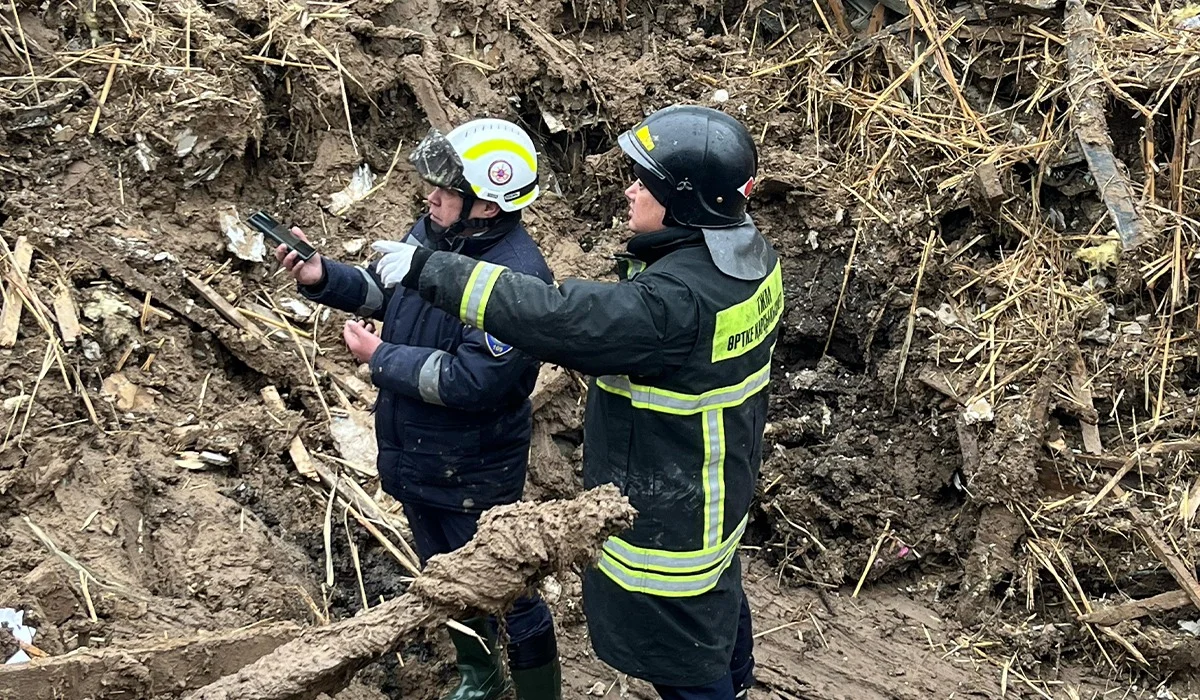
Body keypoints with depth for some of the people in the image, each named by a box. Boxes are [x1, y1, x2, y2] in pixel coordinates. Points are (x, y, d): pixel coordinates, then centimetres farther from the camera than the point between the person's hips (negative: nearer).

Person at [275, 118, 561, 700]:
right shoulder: (432, 231, -4)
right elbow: (380, 288, 11)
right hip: (413, 457, 9)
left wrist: (380, 358, -22)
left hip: (472, 476, -9)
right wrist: (319, 276, -8)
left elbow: (471, 382, -32)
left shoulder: (517, 278, -30)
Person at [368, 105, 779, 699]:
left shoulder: (676, 299, -36)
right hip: (721, 488, 10)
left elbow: (553, 317, -38)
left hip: (668, 510, -10)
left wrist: (429, 270, -32)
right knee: (716, 589, 34)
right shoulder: (748, 254, -6)